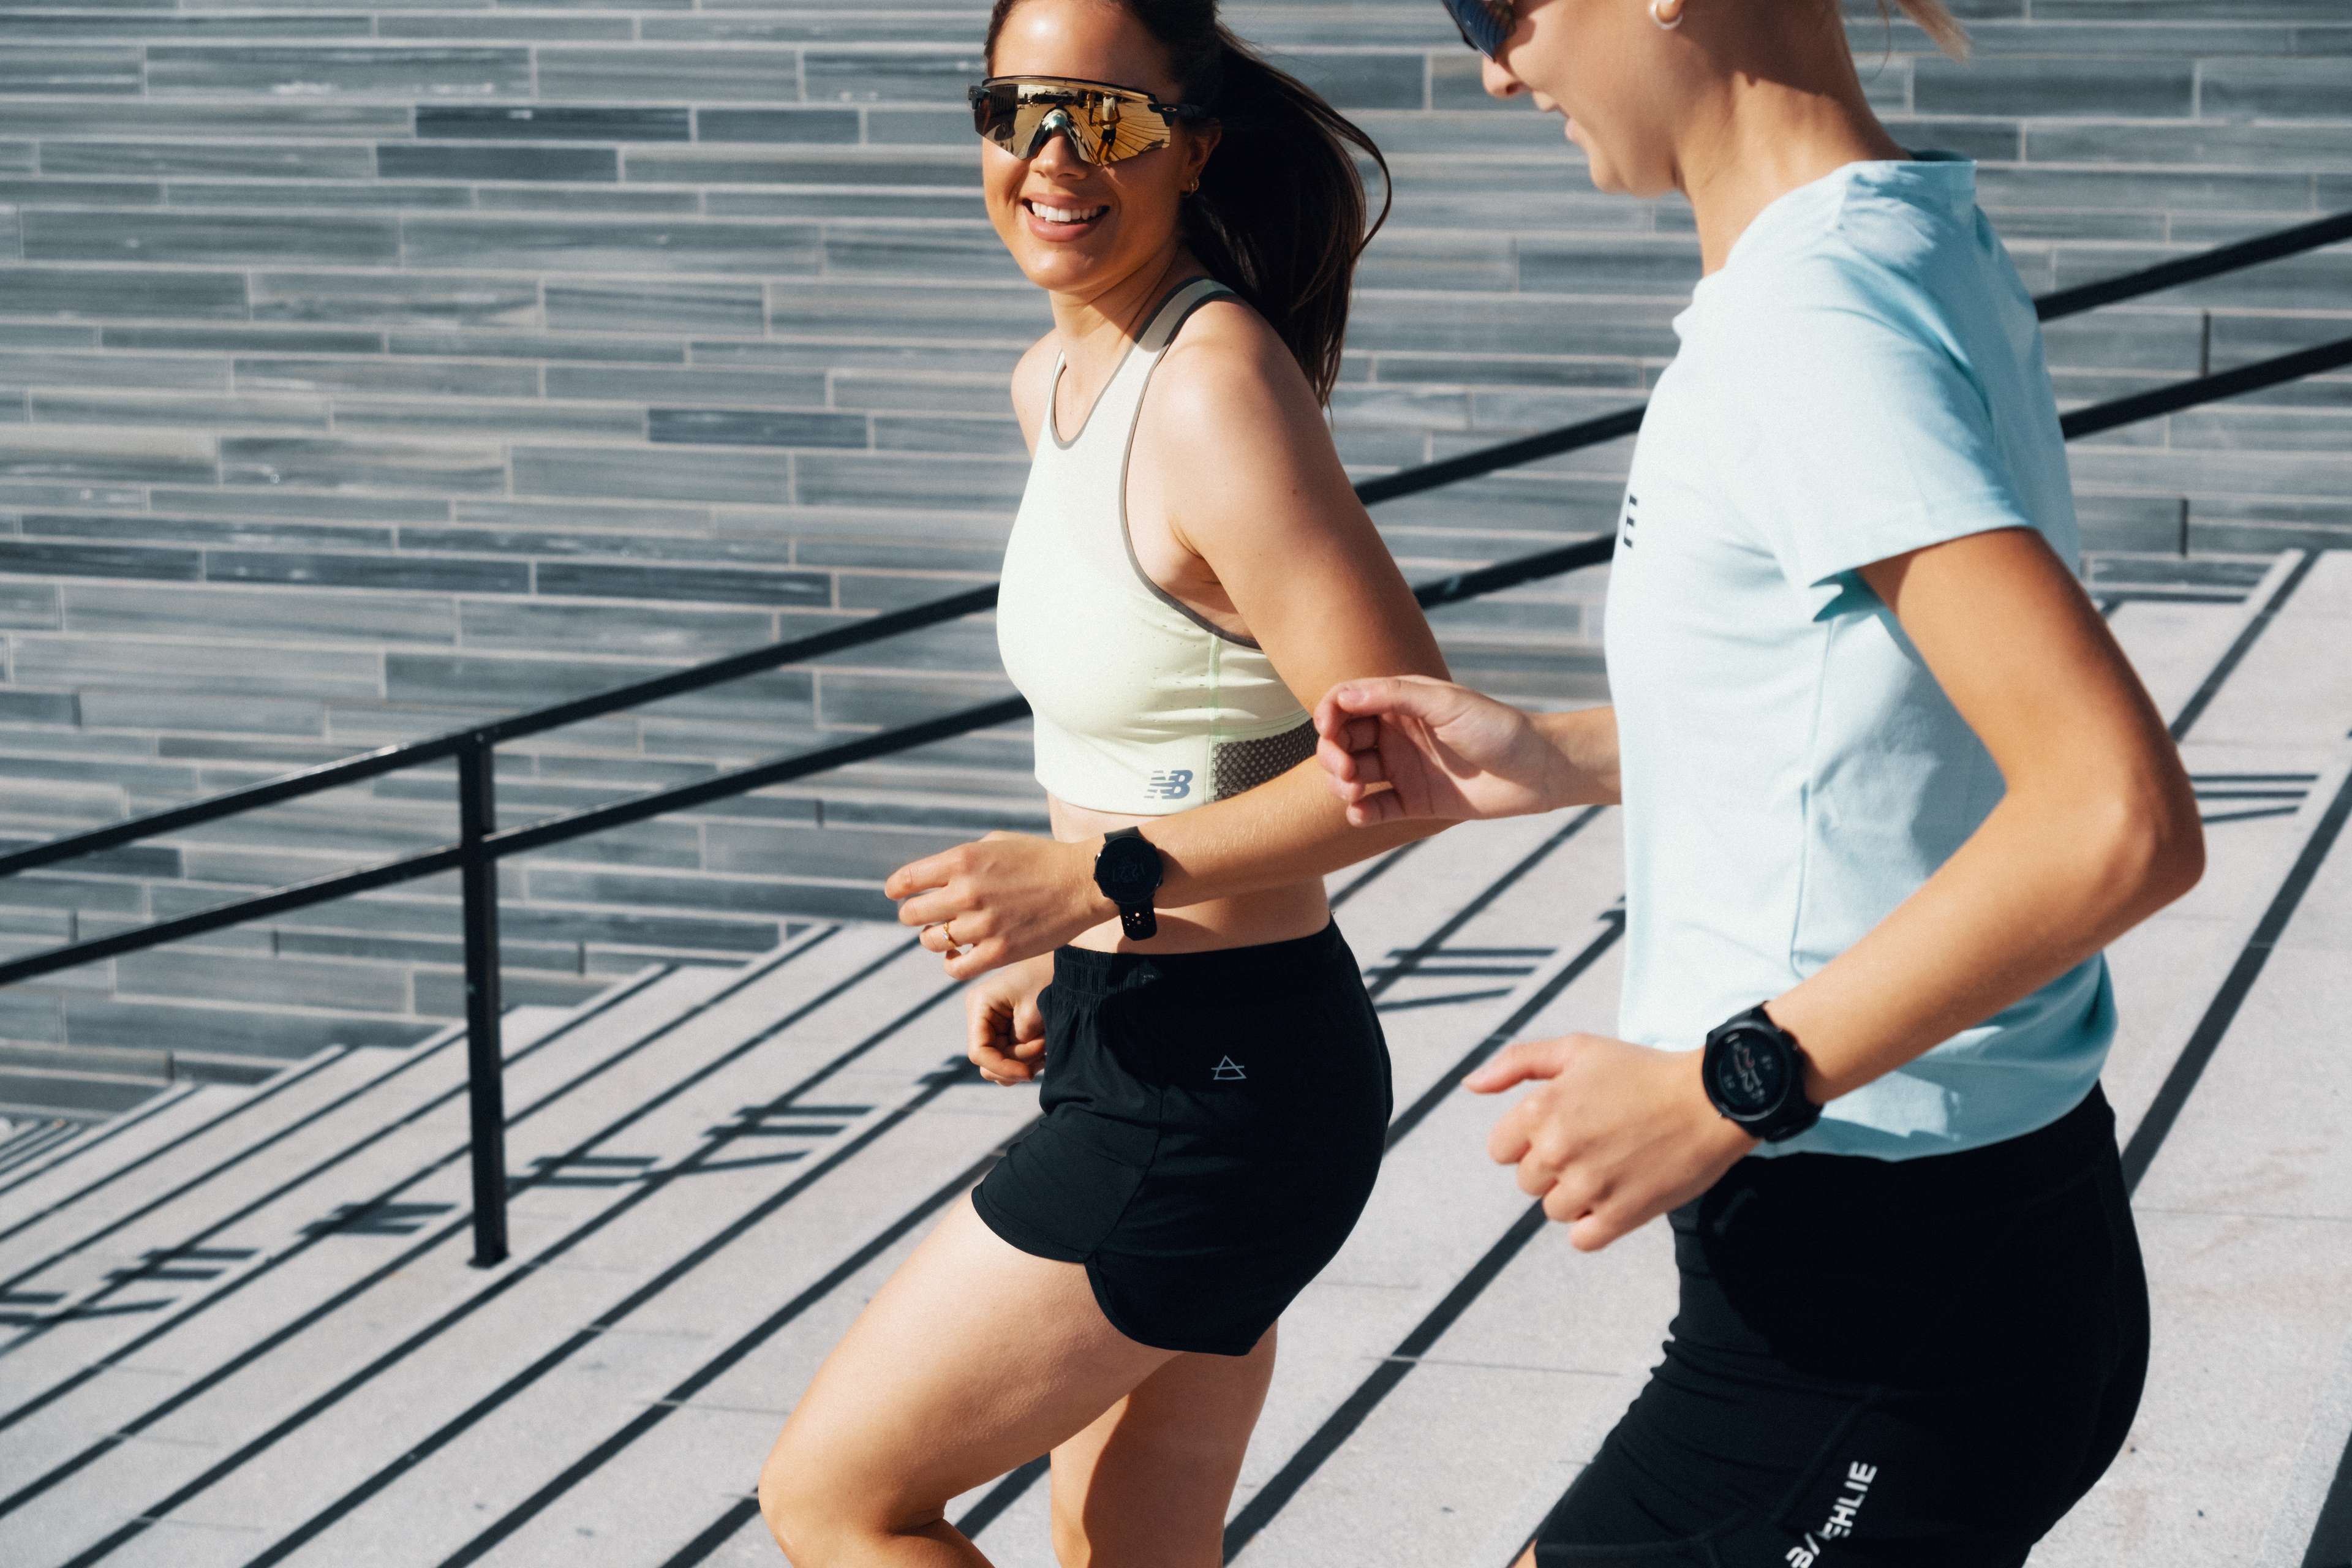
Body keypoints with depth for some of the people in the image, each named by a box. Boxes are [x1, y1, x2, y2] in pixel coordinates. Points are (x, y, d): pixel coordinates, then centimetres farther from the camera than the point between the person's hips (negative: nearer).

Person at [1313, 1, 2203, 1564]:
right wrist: (1548, 759, 12)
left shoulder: (1810, 309, -22)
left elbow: (2120, 817, -30)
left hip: (1875, 1298, -10)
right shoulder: (1923, 241, 8)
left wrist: (1723, 1086, -25)